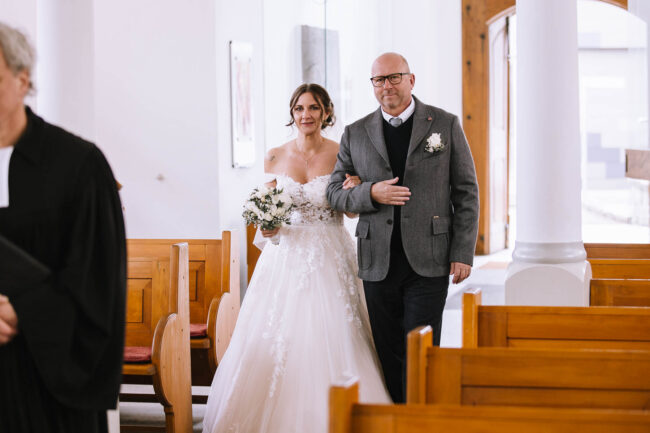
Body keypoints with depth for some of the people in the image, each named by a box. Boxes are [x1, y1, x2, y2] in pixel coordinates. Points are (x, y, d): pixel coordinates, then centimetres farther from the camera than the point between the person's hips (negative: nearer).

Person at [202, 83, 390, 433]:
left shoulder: (341, 155, -1)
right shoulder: (275, 157, 5)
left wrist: (352, 193, -14)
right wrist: (266, 226, -7)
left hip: (329, 260, -2)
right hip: (285, 259, 2)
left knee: (329, 343, -6)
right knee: (273, 344, -1)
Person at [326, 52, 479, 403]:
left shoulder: (446, 125, 4)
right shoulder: (355, 134, 9)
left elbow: (466, 192, 3)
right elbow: (335, 192, 11)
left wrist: (463, 253, -4)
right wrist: (370, 193, -11)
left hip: (428, 261, -2)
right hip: (378, 264, 3)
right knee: (388, 354, 7)